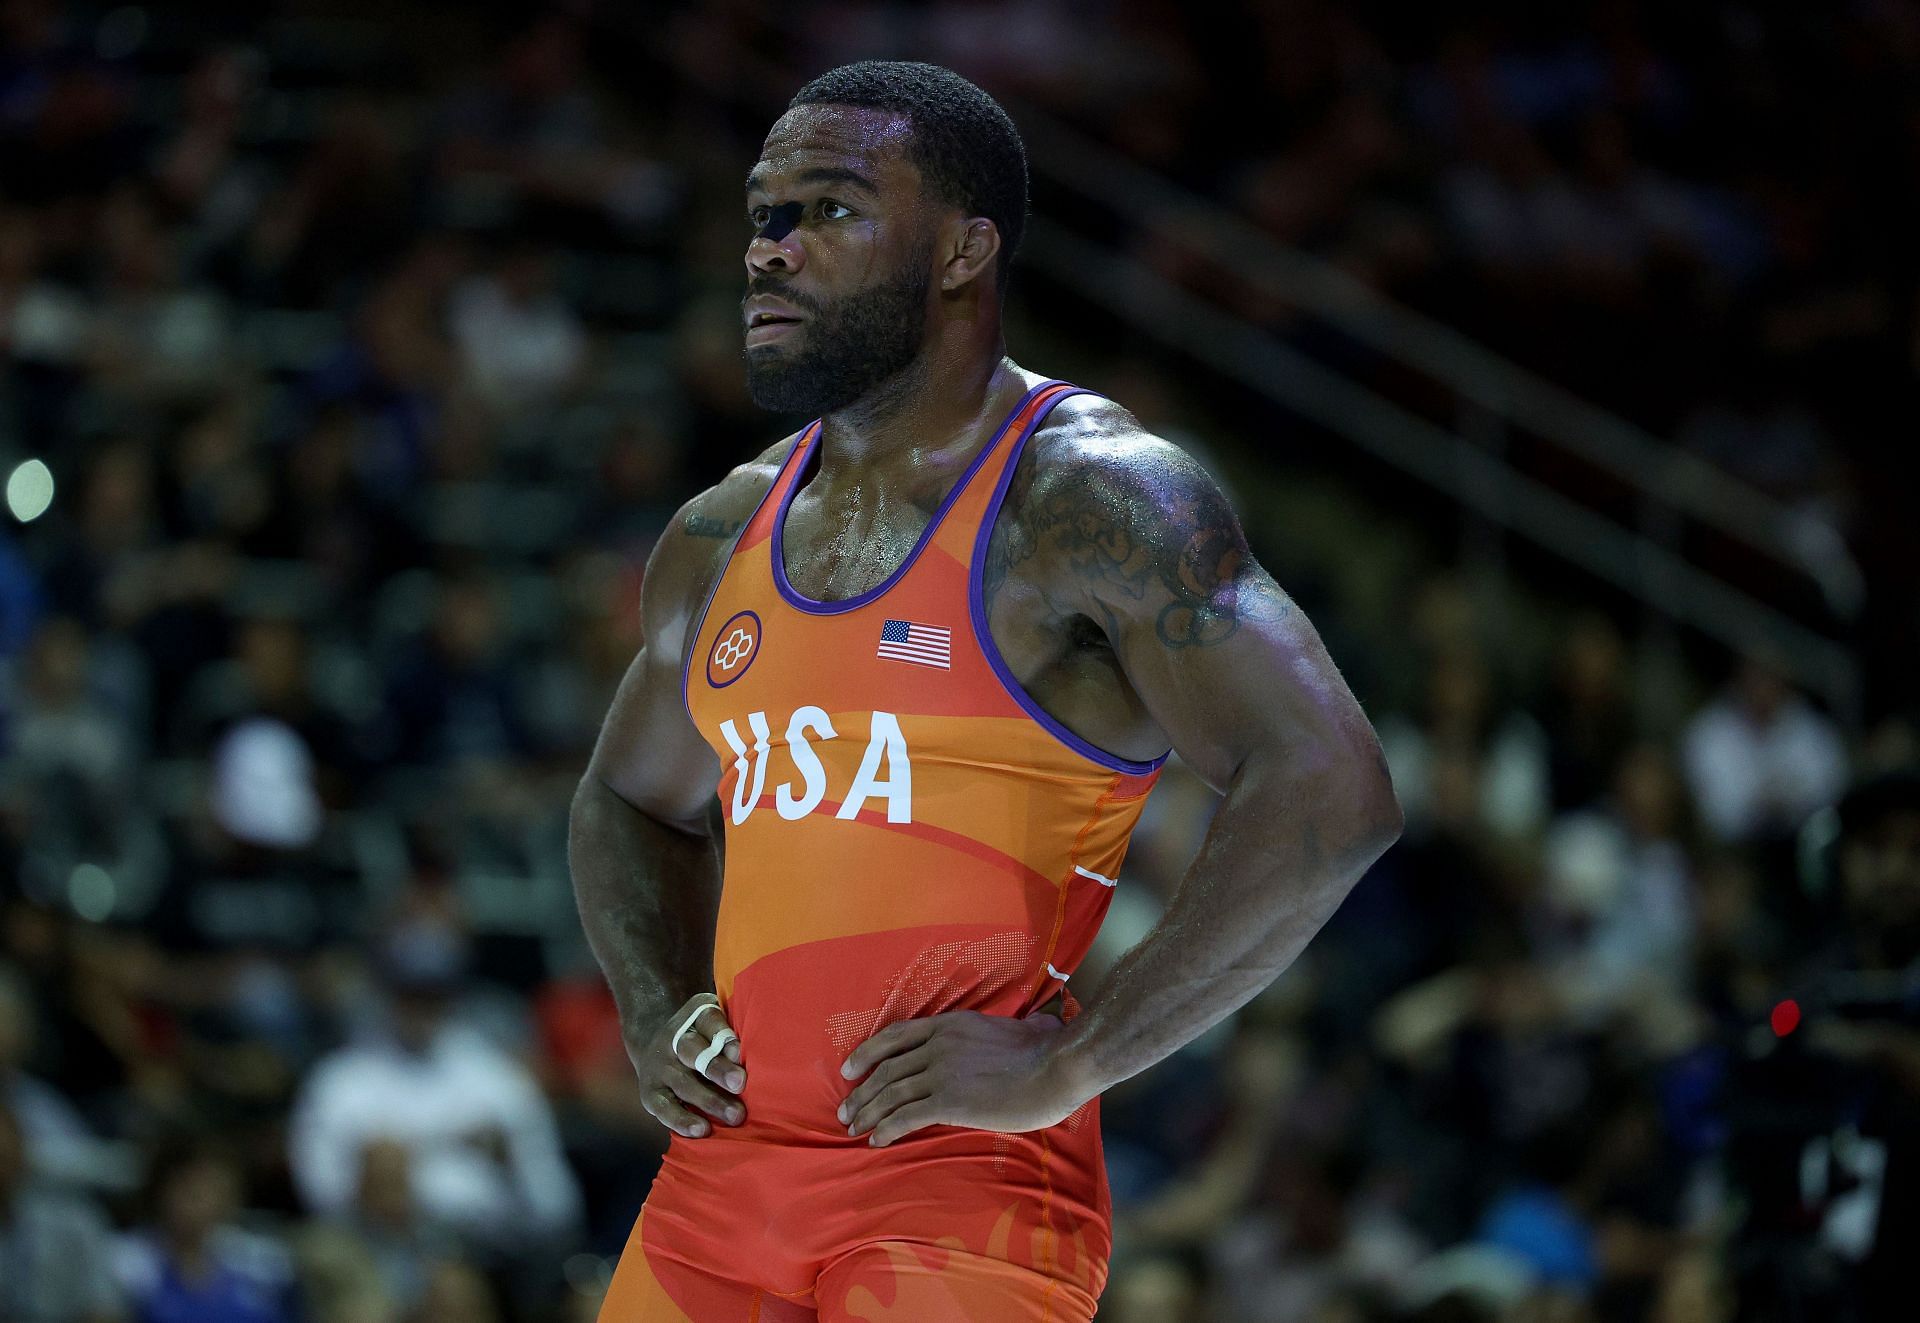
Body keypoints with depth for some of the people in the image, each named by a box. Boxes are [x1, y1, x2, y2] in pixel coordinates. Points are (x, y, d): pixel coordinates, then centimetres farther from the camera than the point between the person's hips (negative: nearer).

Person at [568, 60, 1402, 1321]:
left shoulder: (1095, 500, -7)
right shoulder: (720, 541, 14)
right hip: (721, 1177, 7)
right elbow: (629, 801, 32)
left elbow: (1332, 794, -17)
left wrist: (1066, 1064, -17)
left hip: (965, 1195, -6)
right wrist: (655, 1015, 11)